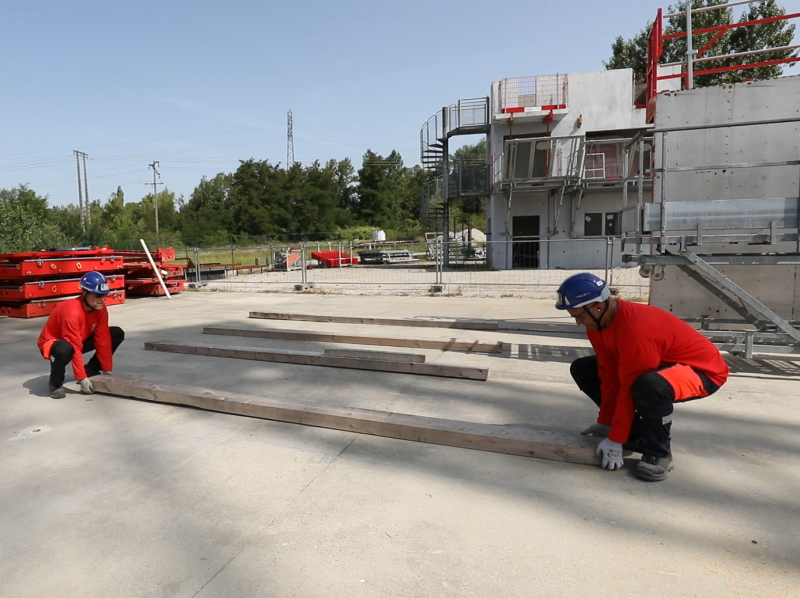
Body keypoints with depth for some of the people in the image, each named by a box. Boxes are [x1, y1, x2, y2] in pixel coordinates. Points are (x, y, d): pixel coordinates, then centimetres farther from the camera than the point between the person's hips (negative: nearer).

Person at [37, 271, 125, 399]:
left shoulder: (100, 308, -14)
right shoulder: (72, 312, -35)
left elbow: (103, 340, -11)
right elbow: (75, 349, -34)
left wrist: (107, 370, -11)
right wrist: (82, 379, -31)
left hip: (80, 340, 7)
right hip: (52, 343, -7)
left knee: (117, 333, -7)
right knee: (65, 348, -43)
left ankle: (91, 371, 5)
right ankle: (56, 383, -12)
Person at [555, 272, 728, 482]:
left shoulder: (635, 331, -36)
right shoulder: (598, 321, -10)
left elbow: (630, 389, -31)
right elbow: (609, 375, -5)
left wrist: (615, 439, -23)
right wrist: (606, 422, -4)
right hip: (660, 364, 9)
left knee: (648, 385, -44)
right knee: (582, 368, 3)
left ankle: (658, 453, -15)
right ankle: (637, 433, 6)